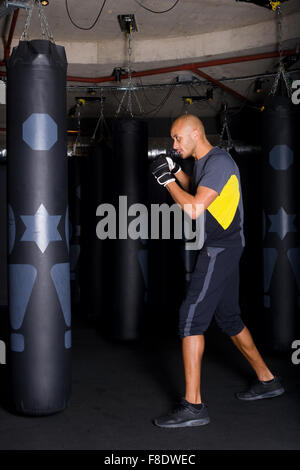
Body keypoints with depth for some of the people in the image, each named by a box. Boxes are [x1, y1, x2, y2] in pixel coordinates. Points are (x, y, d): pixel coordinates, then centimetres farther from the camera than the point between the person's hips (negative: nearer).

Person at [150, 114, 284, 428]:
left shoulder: (219, 162, -16)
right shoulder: (203, 162, 13)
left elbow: (194, 208, -25)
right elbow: (196, 191, 33)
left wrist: (167, 180, -14)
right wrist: (176, 171, 17)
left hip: (221, 249, -10)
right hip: (221, 249, 10)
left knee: (191, 317, -13)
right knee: (229, 318, 17)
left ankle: (193, 405, -11)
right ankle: (267, 381, 30)